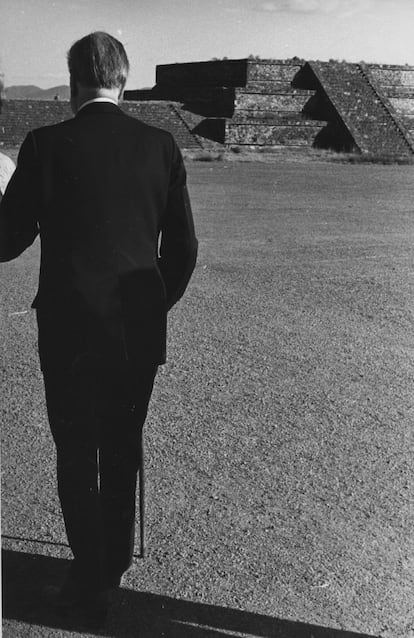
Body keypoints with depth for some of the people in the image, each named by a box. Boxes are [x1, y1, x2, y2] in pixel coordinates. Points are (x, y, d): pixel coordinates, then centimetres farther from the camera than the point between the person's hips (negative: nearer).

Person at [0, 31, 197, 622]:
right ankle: (113, 564, 37)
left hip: (70, 329, -3)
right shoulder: (161, 146, -2)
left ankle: (90, 579, 23)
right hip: (140, 329, 3)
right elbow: (183, 249, 1)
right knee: (123, 451, 20)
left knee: (77, 456, 14)